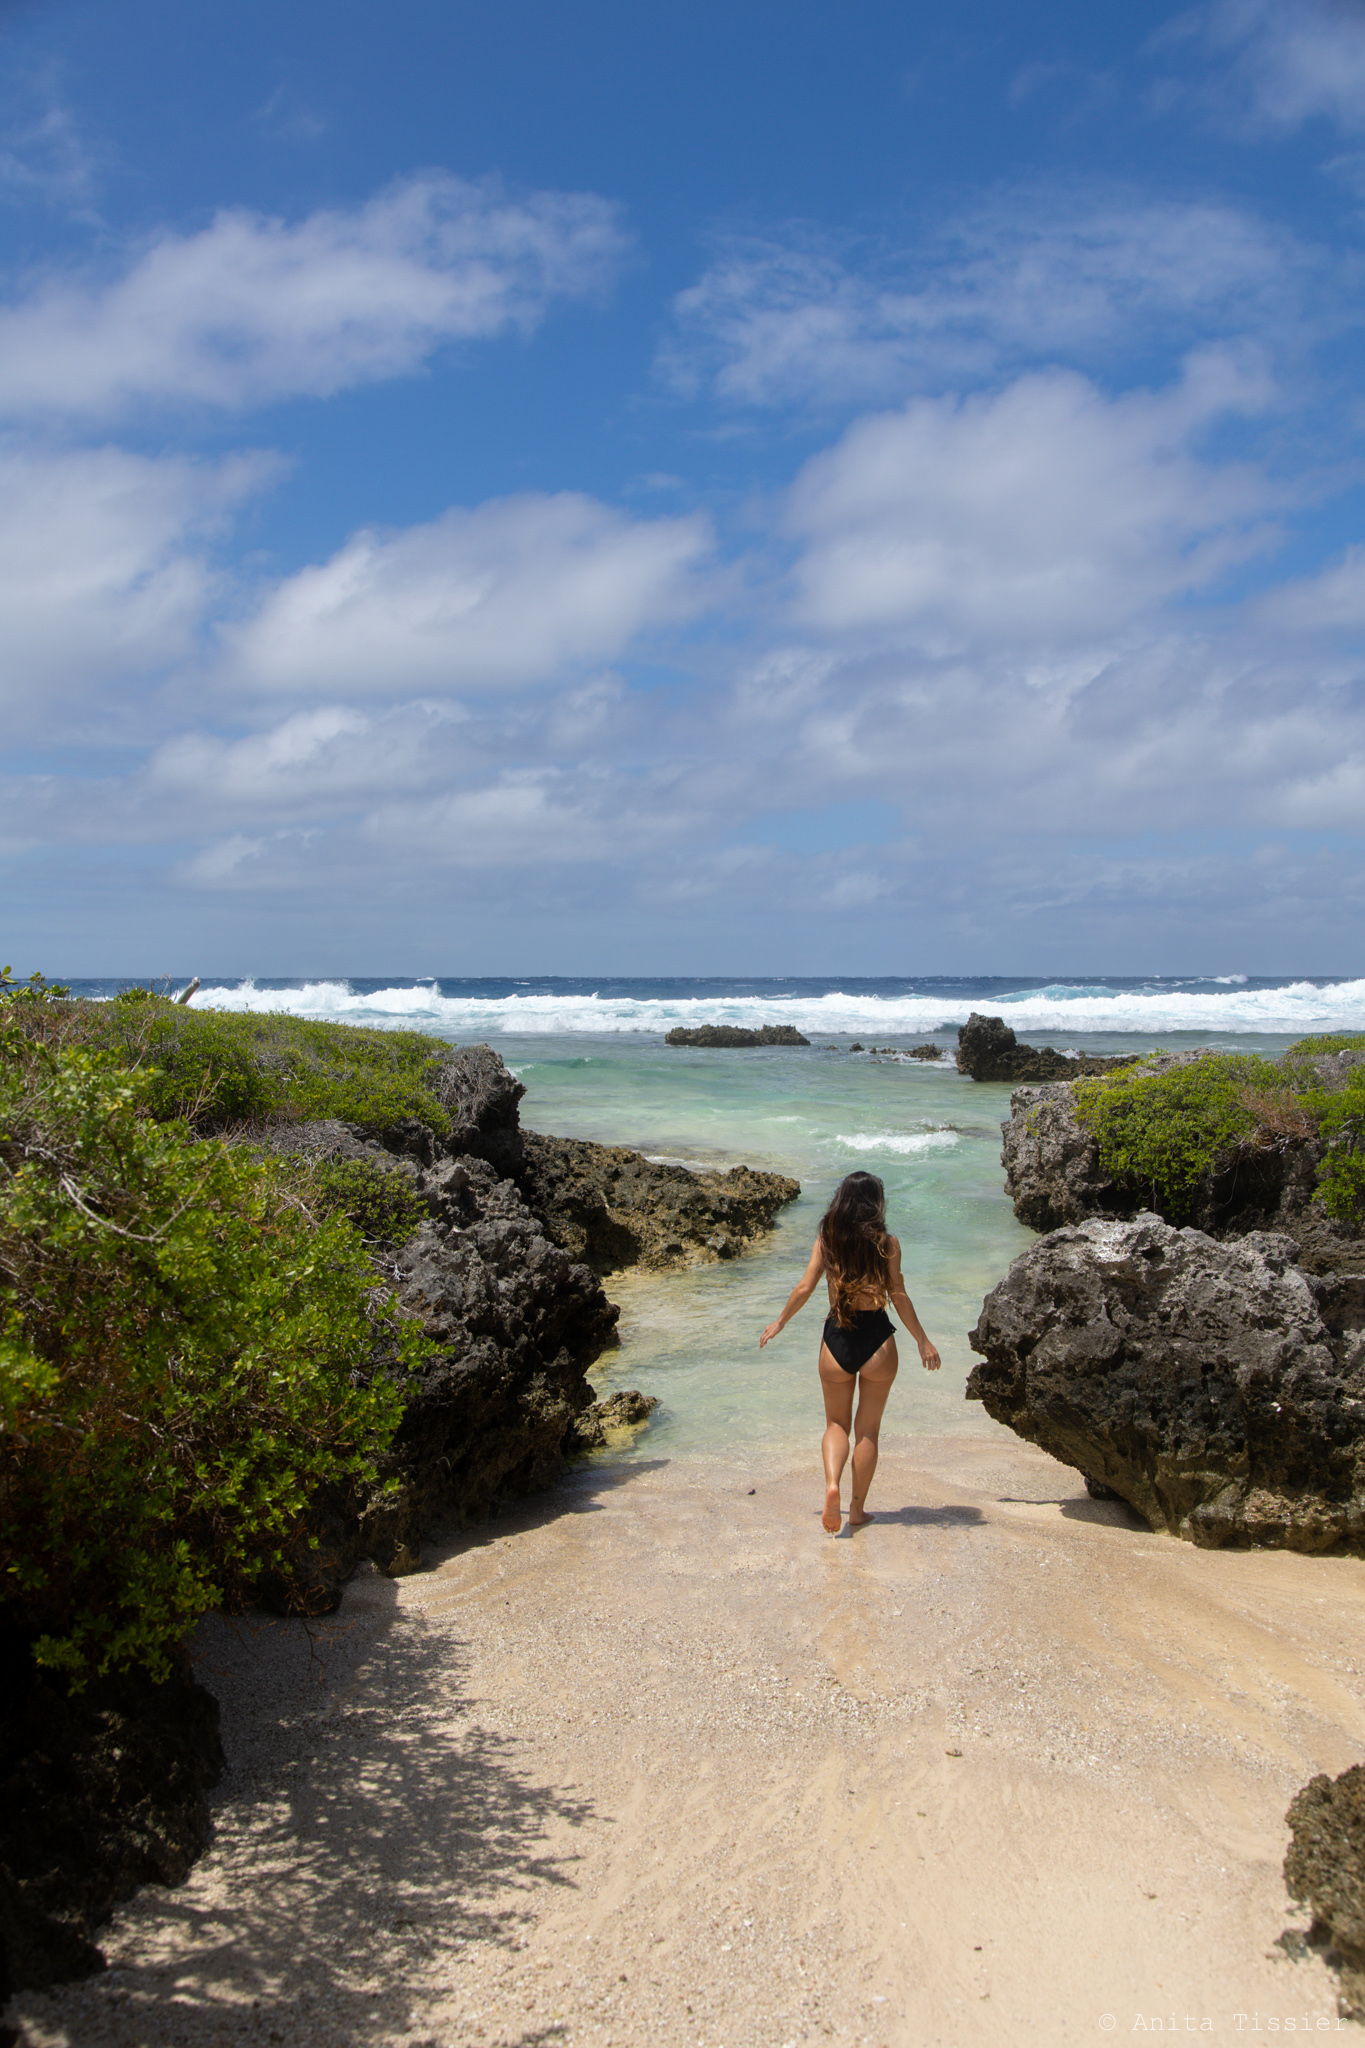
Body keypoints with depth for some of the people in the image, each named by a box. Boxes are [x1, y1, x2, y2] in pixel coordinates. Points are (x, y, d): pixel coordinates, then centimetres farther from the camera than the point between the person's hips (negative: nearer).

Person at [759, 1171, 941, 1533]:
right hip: (877, 1338, -1)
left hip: (837, 1339, 1)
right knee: (868, 1429, 13)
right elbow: (899, 1298, -7)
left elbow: (804, 1288, -1)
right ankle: (857, 1509, 19)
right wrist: (923, 1342, 2)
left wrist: (780, 1322, 14)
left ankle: (831, 1484, -10)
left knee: (836, 1424, 16)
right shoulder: (886, 1243, -7)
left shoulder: (826, 1238, -2)